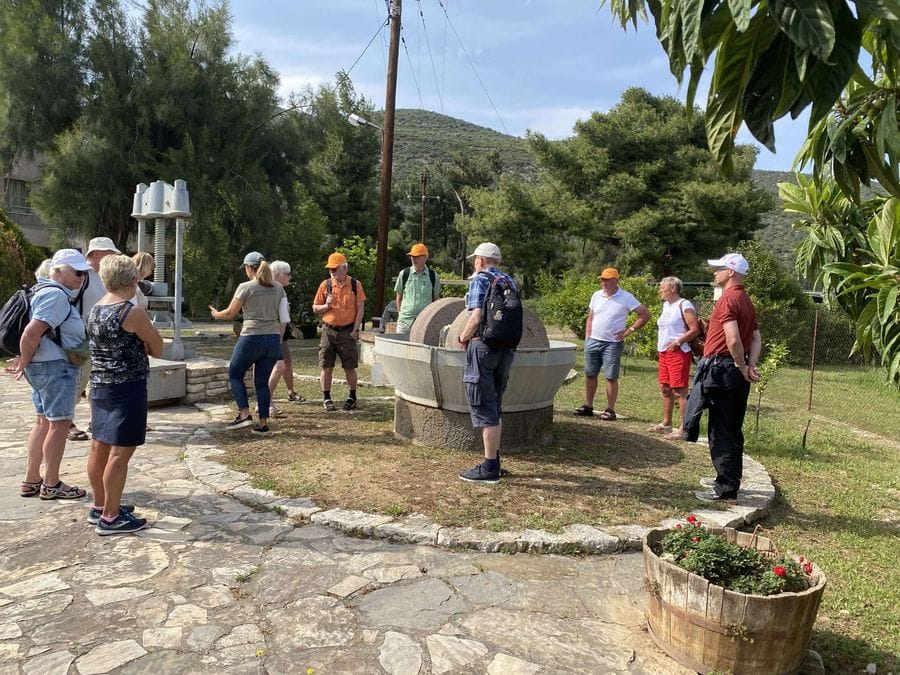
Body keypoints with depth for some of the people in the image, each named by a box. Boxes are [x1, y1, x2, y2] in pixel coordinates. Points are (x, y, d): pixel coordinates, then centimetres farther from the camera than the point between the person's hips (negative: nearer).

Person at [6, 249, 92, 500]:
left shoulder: (46, 291, 16)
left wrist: (25, 361, 17)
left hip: (42, 366, 11)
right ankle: (51, 485, 7)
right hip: (55, 366, -11)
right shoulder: (57, 296, -18)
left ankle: (31, 480, 24)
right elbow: (31, 333, -24)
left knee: (43, 422, 16)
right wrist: (24, 363, -12)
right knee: (59, 423, -2)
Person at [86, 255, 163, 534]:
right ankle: (110, 518, 2)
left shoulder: (95, 309, 9)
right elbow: (157, 348, -9)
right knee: (120, 451, -3)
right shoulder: (133, 311, -17)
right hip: (127, 387, -9)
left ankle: (99, 506, 29)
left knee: (100, 446, 16)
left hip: (100, 384, 9)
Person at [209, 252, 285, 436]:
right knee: (262, 381, 11)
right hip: (273, 338, 5)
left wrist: (216, 314, 19)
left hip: (251, 338, -5)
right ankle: (263, 424, 9)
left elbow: (230, 313, 0)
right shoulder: (278, 288, 8)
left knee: (235, 374, 15)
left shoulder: (245, 287, -6)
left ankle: (244, 414, 3)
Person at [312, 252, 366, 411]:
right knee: (326, 367, 3)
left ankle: (352, 397, 19)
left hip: (347, 331, -2)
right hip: (328, 331, 2)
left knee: (349, 367, 5)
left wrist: (356, 330, -6)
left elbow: (360, 308, 0)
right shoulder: (325, 285, 4)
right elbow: (315, 308, 11)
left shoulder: (355, 284, 0)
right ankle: (326, 398, 14)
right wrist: (326, 305, -10)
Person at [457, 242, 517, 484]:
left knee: (483, 407, -3)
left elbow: (477, 317, -18)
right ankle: (494, 461, 23)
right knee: (495, 406, 17)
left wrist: (463, 338, -1)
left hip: (484, 346, -7)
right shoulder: (509, 281, 13)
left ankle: (489, 469, -1)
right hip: (506, 347, 7)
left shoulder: (480, 279, -8)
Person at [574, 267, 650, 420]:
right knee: (590, 374, 9)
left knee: (611, 377, -1)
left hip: (612, 343, -5)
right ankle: (588, 406, 19)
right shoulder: (596, 295, 9)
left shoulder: (626, 298, -6)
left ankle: (610, 410, 7)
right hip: (593, 341, 5)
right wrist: (587, 338, 8)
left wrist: (629, 331, -8)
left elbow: (645, 315, -5)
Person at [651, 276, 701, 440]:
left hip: (678, 353, -9)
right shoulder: (666, 305, 17)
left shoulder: (684, 305, -11)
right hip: (663, 352, 9)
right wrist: (660, 345, 15)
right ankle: (666, 423, 26)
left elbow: (695, 329, -16)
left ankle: (683, 429, -6)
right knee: (665, 389, 15)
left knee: (680, 391, -9)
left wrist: (677, 342, -19)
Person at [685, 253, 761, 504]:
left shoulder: (728, 299, -14)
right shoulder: (747, 302, 16)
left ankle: (726, 490, 1)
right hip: (737, 371, 10)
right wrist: (750, 366, 2)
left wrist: (742, 368, -12)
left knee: (720, 432, -4)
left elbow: (733, 339, -24)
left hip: (721, 369, -10)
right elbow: (756, 339, 13)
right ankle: (729, 479, 29)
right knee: (733, 430, 17)